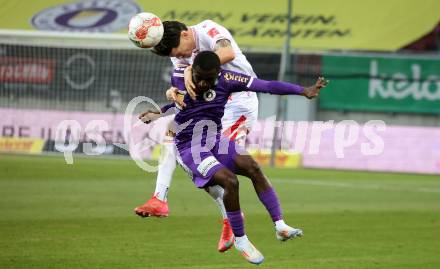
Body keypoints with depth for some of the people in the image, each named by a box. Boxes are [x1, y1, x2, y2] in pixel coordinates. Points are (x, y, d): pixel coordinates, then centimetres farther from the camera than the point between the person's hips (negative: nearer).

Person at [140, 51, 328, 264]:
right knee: (230, 181, -26)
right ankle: (240, 239, -10)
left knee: (252, 167, -26)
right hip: (189, 148, -2)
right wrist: (156, 114, 9)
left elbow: (268, 86, -19)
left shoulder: (226, 79, -10)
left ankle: (280, 227, -27)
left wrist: (303, 91, -26)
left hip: (215, 141, 2)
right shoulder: (178, 77, -8)